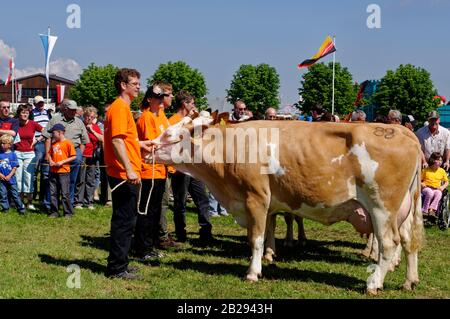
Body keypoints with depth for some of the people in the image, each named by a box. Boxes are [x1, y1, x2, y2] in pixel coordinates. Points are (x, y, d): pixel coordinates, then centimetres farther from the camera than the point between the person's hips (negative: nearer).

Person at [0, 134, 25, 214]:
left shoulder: (12, 154, -3)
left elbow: (15, 167, -4)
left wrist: (9, 176, -13)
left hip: (11, 179, -2)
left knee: (15, 194, 2)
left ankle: (21, 207, 10)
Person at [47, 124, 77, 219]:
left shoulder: (68, 142, -6)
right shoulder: (53, 143, 13)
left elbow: (74, 157, -9)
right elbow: (50, 154, 22)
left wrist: (62, 162, -14)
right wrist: (50, 160, 1)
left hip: (63, 171, -7)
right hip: (53, 171, 7)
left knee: (65, 193, -4)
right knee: (53, 193, 8)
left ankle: (68, 212, 4)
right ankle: (54, 212, 15)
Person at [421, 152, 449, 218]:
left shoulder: (442, 171, 9)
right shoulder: (426, 170, 3)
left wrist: (443, 187, -6)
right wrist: (421, 184, -12)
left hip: (436, 189, 2)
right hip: (426, 188, -2)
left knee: (439, 193, -35)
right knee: (430, 192, -38)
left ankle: (432, 209, -43)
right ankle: (424, 210, -32)